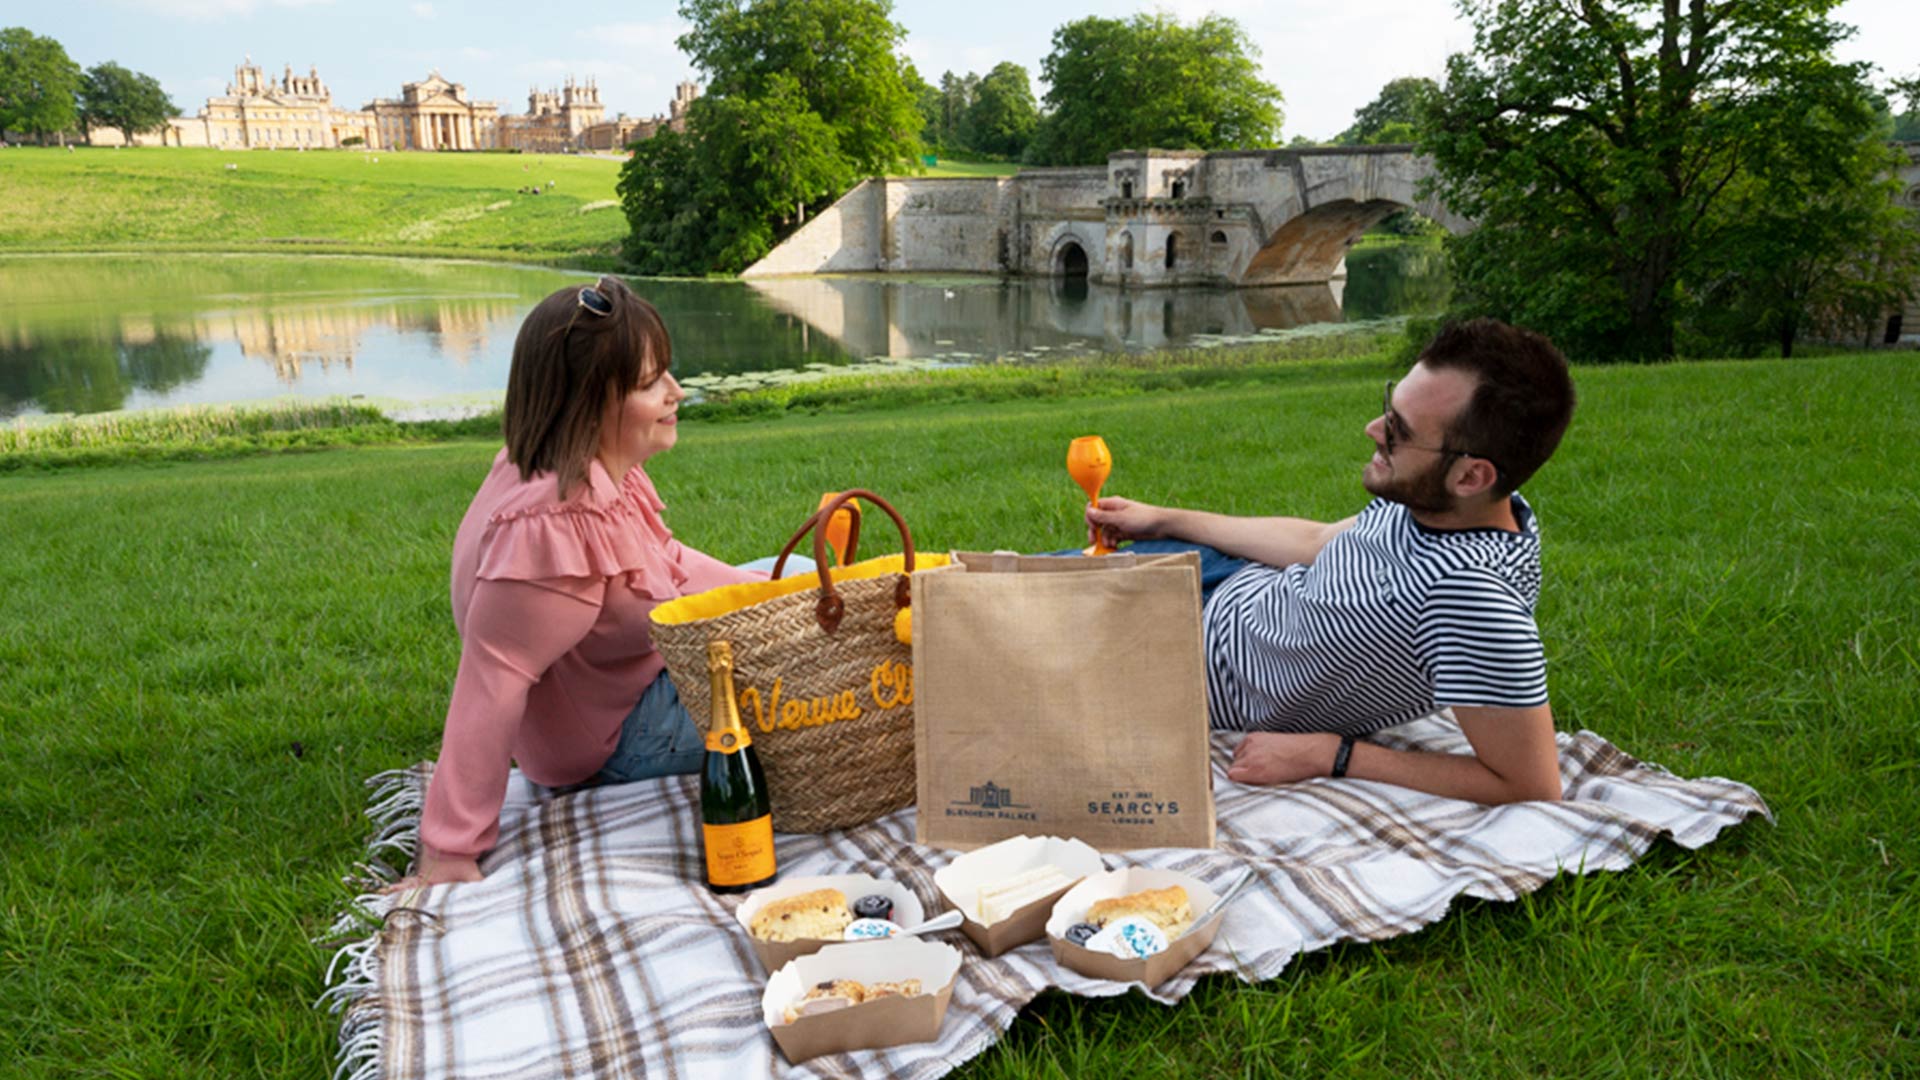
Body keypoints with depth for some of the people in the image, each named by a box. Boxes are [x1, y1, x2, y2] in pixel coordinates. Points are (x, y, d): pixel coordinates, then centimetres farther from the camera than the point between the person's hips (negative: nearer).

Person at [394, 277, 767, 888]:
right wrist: (450, 852, -33)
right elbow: (491, 684, -37)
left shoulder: (601, 470, -7)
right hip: (616, 743, -9)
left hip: (650, 671, 10)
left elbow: (665, 561, 9)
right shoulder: (550, 527, -37)